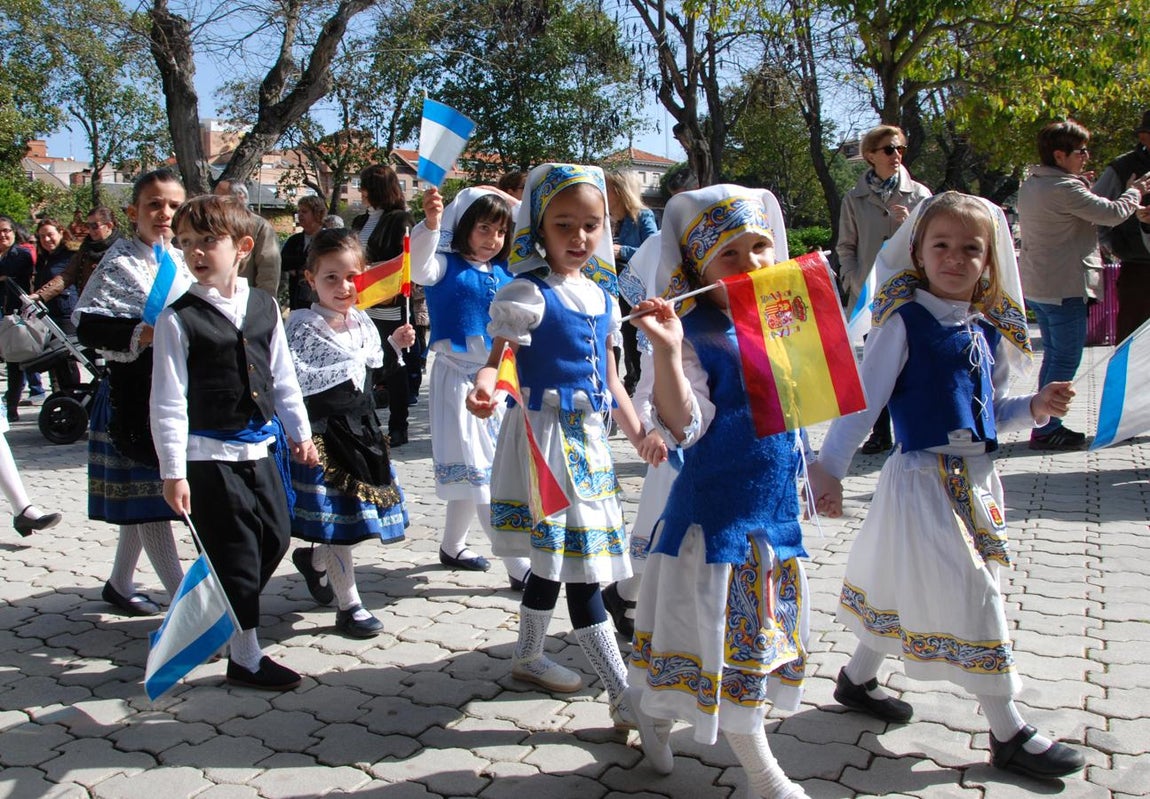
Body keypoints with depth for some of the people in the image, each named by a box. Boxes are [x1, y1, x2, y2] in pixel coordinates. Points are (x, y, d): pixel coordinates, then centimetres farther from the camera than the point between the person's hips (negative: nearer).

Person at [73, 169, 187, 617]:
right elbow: (87, 325, -17)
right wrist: (144, 333, -28)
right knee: (145, 496, -2)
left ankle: (119, 582, 32)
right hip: (135, 390, -7)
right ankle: (184, 598, 1)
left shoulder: (182, 261, 11)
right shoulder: (120, 262, -9)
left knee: (144, 496, 16)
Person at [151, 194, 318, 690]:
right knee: (235, 555, 0)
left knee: (275, 538, 14)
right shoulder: (178, 319, -10)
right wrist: (173, 471, -14)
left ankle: (229, 617, 36)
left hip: (262, 447, 6)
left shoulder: (264, 307, 5)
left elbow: (283, 378, 14)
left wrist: (300, 434, 15)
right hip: (210, 455, -6)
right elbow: (168, 403, -11)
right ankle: (245, 658, 15)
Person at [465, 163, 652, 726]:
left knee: (554, 562, 19)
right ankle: (624, 696, -1)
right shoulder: (529, 293, -9)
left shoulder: (602, 298, 12)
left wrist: (639, 433, 14)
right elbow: (498, 357, -17)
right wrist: (484, 384, -39)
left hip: (589, 438, 8)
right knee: (582, 566, -6)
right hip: (547, 435, -8)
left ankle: (529, 657, 37)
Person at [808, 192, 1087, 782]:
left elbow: (992, 411, 17)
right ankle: (1007, 733, 8)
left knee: (908, 585, 16)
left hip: (974, 478, 7)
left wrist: (1035, 407, -1)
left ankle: (857, 679, 36)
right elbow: (863, 398, -12)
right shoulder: (905, 322, -11)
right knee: (970, 594, -4)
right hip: (922, 478, -7)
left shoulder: (990, 330, 9)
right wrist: (830, 467, -14)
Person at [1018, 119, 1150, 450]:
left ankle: (1048, 425, 22)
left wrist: (1081, 184, 10)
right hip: (1064, 287, -10)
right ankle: (1045, 430, -1)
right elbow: (1113, 213, -15)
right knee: (1066, 360, -3)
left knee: (1054, 355, 17)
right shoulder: (1064, 189, -19)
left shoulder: (1031, 185, 9)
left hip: (1036, 286, 10)